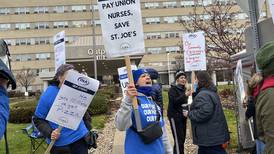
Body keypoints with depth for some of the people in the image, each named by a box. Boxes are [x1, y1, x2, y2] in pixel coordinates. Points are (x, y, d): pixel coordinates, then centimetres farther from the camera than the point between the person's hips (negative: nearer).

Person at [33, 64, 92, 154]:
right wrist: (49, 133, -19)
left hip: (80, 139, 3)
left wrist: (88, 130, 12)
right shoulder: (48, 94, -11)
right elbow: (38, 119, -6)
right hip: (60, 144, -2)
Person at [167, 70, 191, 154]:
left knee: (182, 139, 11)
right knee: (178, 140, -11)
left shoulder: (184, 89, 14)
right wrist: (185, 95, -37)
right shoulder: (173, 89, -10)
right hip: (175, 116, -8)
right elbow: (174, 101, -25)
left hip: (182, 116, 8)